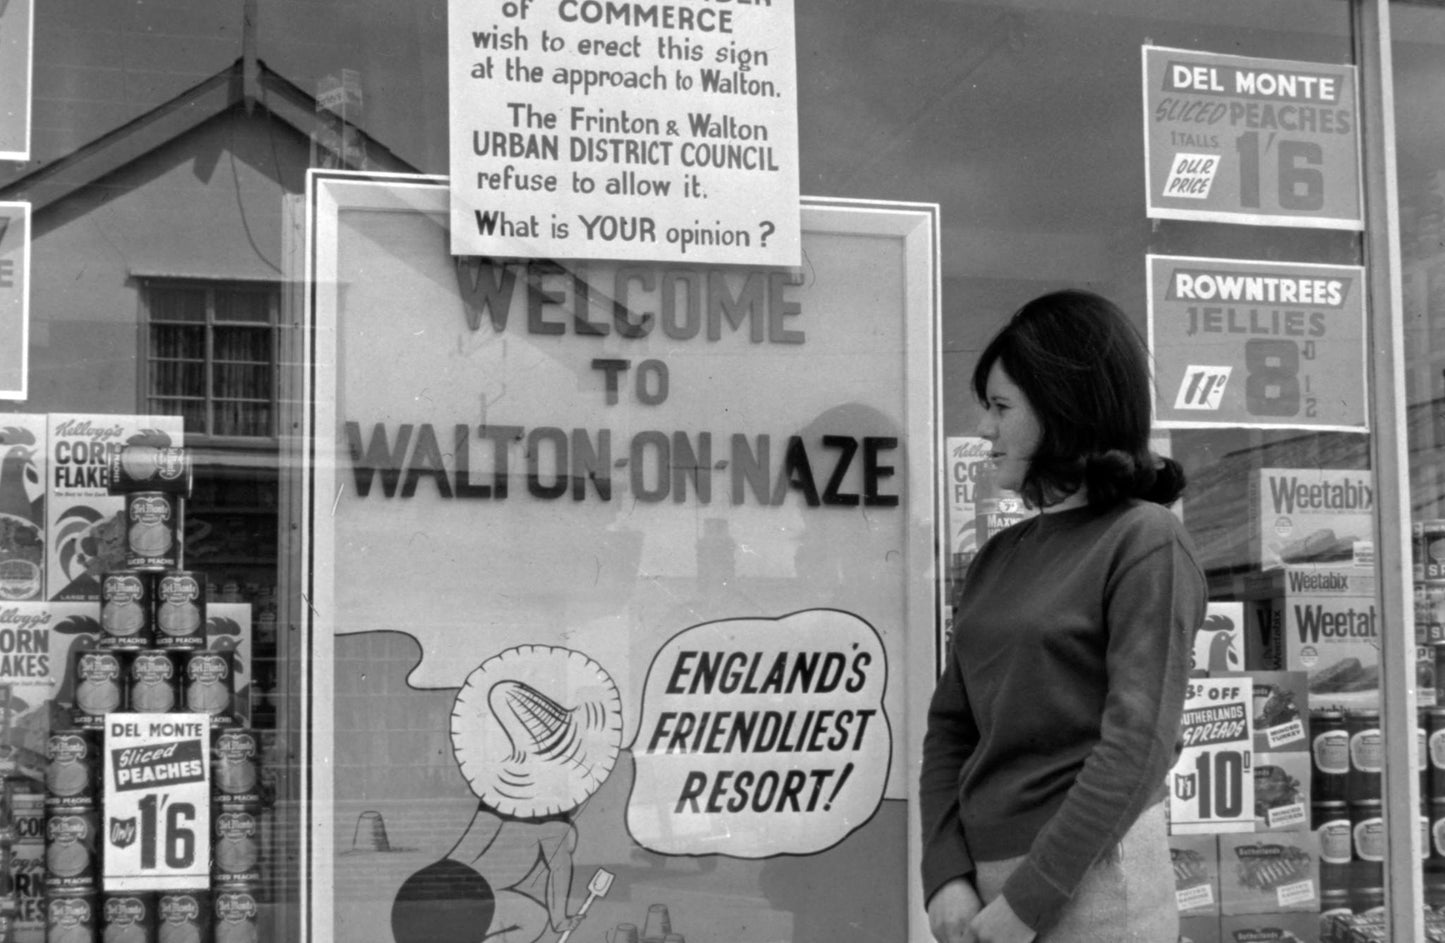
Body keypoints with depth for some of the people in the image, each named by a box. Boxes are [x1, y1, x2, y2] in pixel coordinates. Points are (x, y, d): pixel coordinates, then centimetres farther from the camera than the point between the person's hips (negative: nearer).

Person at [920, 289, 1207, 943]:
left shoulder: (1146, 543, -7)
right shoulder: (998, 559, 11)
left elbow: (1137, 748, -14)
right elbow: (950, 724, 9)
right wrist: (946, 878, -5)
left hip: (1088, 888, -5)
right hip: (985, 879, 6)